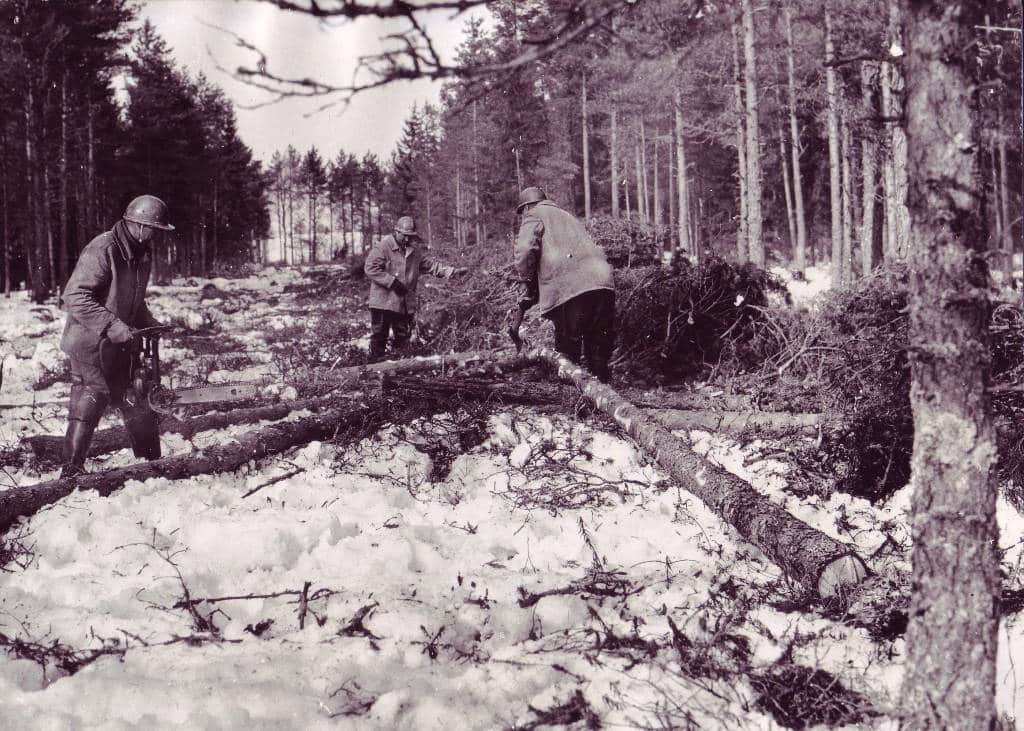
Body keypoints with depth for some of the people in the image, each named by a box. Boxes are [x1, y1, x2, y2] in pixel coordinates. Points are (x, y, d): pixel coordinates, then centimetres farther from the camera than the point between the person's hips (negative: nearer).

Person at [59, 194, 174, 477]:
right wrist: (113, 326, -29)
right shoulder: (103, 250, -21)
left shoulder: (143, 253, 7)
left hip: (120, 347, 9)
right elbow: (74, 296, -26)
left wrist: (152, 326, 5)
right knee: (87, 410, -4)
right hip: (91, 345, -9)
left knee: (140, 406, 12)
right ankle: (71, 472, 3)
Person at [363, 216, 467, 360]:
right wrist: (392, 282, -20)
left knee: (402, 339, 11)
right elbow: (371, 268, -16)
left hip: (406, 304, 6)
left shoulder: (415, 251, 12)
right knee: (379, 336, -3)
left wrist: (453, 271, -1)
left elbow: (432, 265, 12)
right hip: (384, 303, -6)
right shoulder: (382, 247, -7)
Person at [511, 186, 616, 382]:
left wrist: (526, 295, 1)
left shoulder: (534, 216, 12)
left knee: (568, 351, 3)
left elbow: (525, 250, -8)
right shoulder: (568, 216, 33)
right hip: (603, 283, 6)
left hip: (569, 288, -6)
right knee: (599, 349, 16)